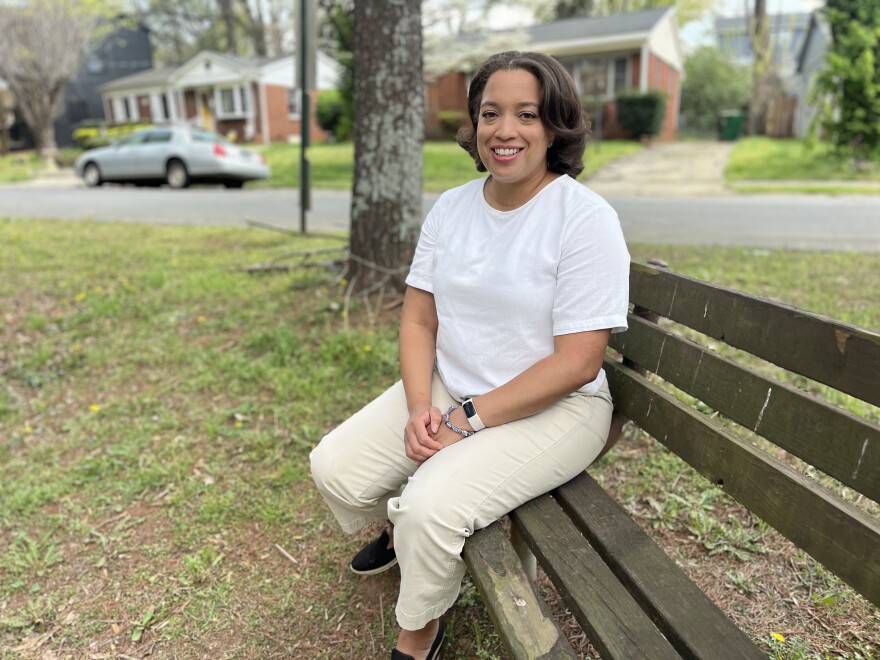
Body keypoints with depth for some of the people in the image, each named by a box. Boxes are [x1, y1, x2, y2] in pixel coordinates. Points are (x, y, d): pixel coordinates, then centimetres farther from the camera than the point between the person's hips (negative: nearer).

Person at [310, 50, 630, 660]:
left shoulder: (586, 219, -16)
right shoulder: (451, 208, 3)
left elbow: (577, 362, -19)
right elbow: (419, 320, 3)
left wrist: (470, 418, -18)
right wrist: (419, 406, -13)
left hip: (552, 407, -5)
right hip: (446, 388, 6)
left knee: (431, 506, -25)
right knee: (335, 468, -3)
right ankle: (402, 535, 33)